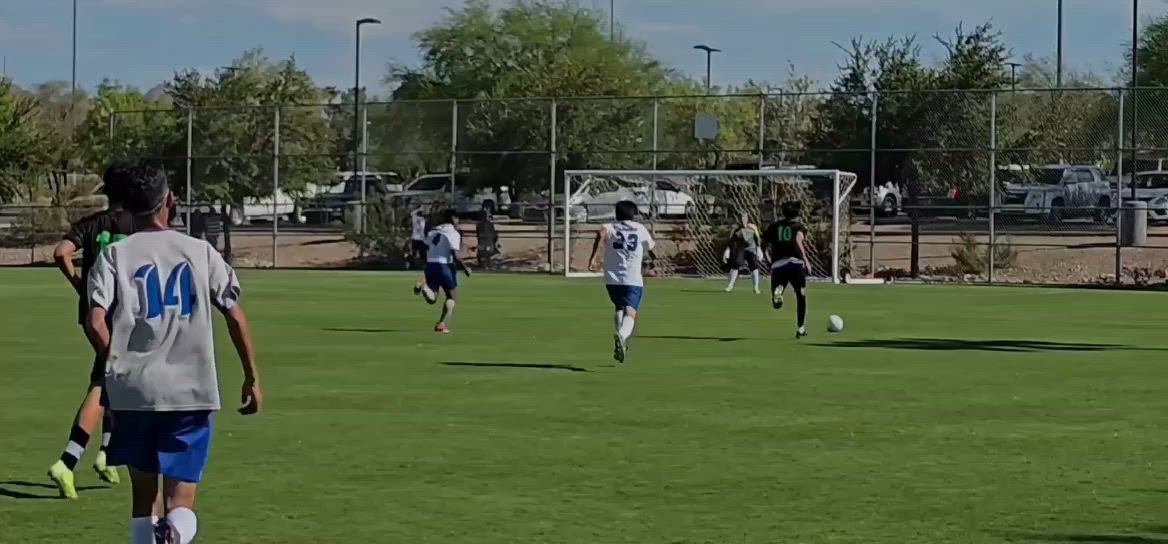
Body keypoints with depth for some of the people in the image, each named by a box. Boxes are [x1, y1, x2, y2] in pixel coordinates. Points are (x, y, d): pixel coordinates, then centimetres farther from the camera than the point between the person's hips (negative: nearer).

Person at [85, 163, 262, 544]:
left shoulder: (114, 255, 1)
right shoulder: (200, 252, 5)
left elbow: (95, 323, -11)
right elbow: (235, 316, 3)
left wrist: (118, 364, 6)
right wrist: (252, 379, 11)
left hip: (134, 393, 0)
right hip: (193, 390, 0)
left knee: (143, 494, 18)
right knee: (181, 503, 0)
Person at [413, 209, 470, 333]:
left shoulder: (433, 231, 15)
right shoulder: (453, 233, -7)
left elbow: (426, 250, 13)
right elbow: (455, 256, -13)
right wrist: (465, 268, -2)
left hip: (430, 265, 6)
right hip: (445, 266, -6)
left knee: (432, 299, 6)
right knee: (451, 296, 10)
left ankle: (423, 286, -24)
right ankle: (442, 324, -1)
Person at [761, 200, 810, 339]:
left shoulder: (774, 226, 16)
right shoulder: (799, 226, 5)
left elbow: (764, 244, 15)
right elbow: (798, 241, -16)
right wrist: (805, 259, -13)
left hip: (777, 265, 2)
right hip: (796, 263, -2)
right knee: (801, 296, 15)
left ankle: (777, 292, -35)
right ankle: (801, 328, 14)